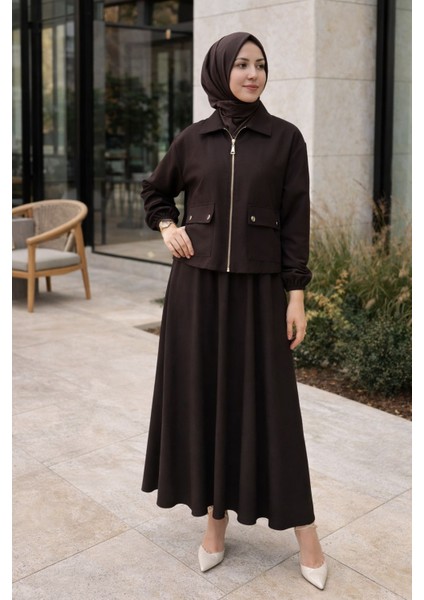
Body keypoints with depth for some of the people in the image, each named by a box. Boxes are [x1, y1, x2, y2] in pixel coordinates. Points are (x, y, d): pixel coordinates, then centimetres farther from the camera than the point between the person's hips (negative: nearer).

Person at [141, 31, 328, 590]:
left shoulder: (285, 138, 0)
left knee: (267, 401, 0)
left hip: (257, 287, -2)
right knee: (203, 395, 6)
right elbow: (155, 190, 21)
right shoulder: (193, 139, 5)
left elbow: (295, 221, -2)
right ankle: (216, 520, 22)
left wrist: (296, 295, -6)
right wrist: (167, 226, 2)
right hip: (198, 284, 2)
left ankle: (305, 533, 12)